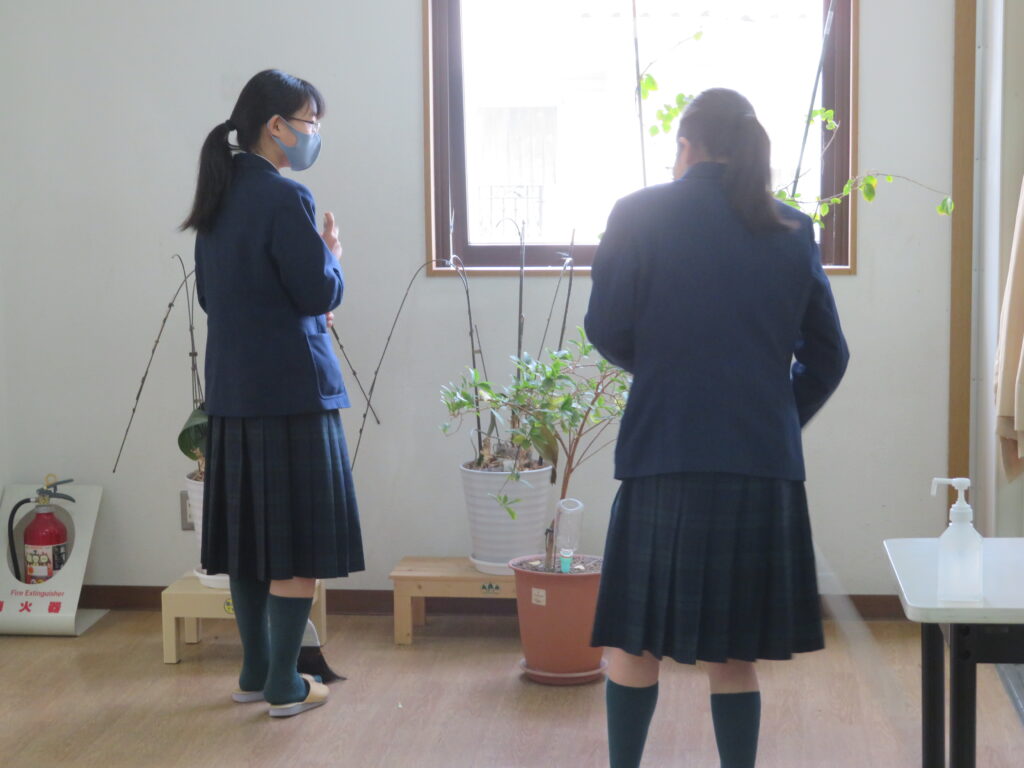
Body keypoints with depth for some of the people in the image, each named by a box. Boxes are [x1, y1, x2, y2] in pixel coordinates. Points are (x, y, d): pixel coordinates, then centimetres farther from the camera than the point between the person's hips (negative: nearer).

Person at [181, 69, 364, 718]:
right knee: (300, 542, 1)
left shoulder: (218, 196, 10)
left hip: (233, 389, 8)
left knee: (250, 533, 15)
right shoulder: (285, 198, -16)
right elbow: (321, 292, -15)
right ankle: (285, 686, 6)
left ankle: (255, 671, 24)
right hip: (293, 388, -8)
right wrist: (333, 253, 4)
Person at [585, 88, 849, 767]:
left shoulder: (641, 216, -3)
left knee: (636, 643, 12)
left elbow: (608, 332, -3)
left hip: (665, 461, -3)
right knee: (733, 654, 11)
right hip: (765, 465, 3)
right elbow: (827, 355, 9)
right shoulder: (792, 232, 7)